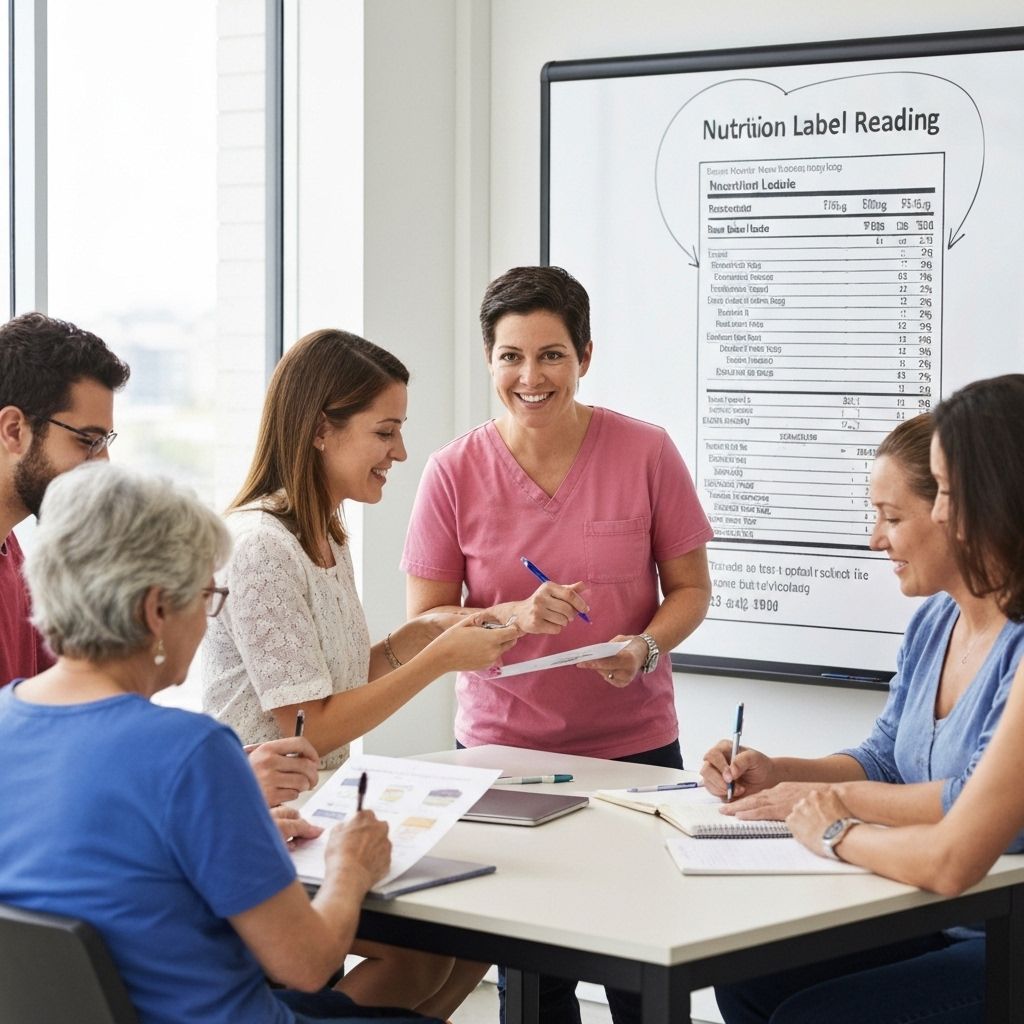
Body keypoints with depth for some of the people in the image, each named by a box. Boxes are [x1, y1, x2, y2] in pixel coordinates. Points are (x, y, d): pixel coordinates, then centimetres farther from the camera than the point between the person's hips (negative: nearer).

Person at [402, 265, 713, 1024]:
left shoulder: (646, 453, -4)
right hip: (502, 748, 1)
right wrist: (515, 615, -19)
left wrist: (643, 648, -16)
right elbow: (424, 623, -1)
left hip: (634, 743, 0)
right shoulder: (455, 472, -3)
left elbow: (690, 589, 4)